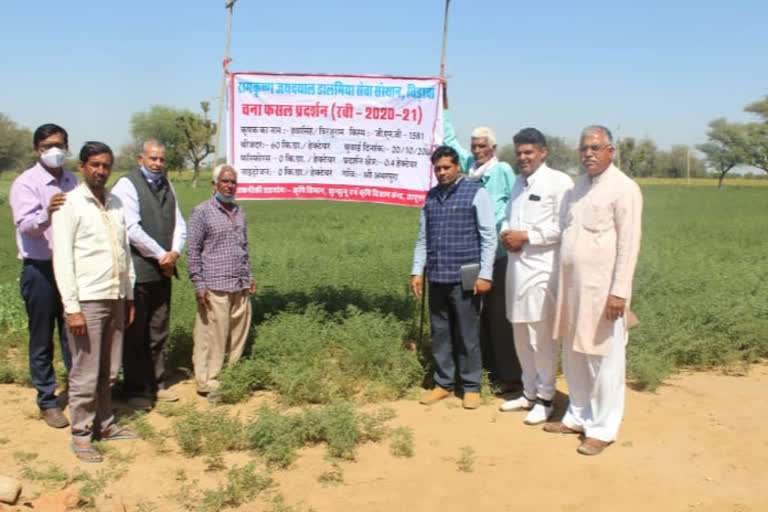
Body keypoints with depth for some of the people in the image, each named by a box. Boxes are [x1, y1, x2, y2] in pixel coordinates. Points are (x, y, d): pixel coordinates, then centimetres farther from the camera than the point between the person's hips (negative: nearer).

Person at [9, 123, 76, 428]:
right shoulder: (26, 183, -9)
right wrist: (46, 213, -44)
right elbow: (25, 225, -23)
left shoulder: (72, 182, 8)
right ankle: (47, 401, 19)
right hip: (40, 270, -4)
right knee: (42, 340, 7)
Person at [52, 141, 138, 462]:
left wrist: (129, 296, 14)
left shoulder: (115, 203, 11)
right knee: (85, 375, 1)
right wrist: (72, 308, -13)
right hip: (87, 301, -6)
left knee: (108, 372, 14)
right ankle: (81, 435, 14)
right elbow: (62, 259, -10)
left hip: (115, 299, 6)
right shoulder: (70, 204, -6)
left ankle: (104, 425, 27)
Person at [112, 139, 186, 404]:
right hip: (138, 271, -7)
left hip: (163, 271, 7)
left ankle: (157, 384, 25)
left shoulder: (166, 185, 15)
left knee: (159, 332, 14)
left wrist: (174, 252, -3)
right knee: (135, 333, 1)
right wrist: (161, 255, -12)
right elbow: (132, 229, -16)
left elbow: (179, 224, 14)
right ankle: (135, 389, 12)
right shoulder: (127, 184, -7)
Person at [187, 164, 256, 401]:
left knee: (238, 335, 7)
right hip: (215, 287, -6)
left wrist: (250, 276, 19)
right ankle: (208, 384, 8)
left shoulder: (239, 212, 16)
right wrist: (198, 284, -9)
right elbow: (193, 250, -4)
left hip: (240, 286, 6)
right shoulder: (202, 212, -3)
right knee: (212, 337, -3)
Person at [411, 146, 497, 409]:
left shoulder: (476, 193, -3)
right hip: (436, 277, 5)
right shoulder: (431, 196, 12)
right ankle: (443, 383, 23)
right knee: (440, 333, 11)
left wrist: (485, 275, -10)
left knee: (467, 334, 3)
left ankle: (471, 387, 16)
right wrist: (417, 271, 9)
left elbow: (489, 237, -5)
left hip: (464, 277, -5)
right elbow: (422, 238, 16)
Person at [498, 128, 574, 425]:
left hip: (543, 267, -8)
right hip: (517, 264, 8)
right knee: (521, 334, 15)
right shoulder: (519, 183, 18)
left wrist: (526, 236, -14)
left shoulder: (559, 182, -8)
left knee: (543, 336, -2)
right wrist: (506, 233, 5)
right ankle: (529, 392, 28)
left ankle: (545, 398, 12)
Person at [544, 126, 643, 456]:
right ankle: (578, 416, 30)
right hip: (572, 286, 7)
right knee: (574, 356, 15)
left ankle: (603, 429, 14)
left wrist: (619, 292, -17)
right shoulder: (579, 185, 13)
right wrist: (563, 284, 14)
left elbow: (629, 244, -13)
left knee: (604, 360, 1)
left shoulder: (623, 188, -9)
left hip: (602, 289, -7)